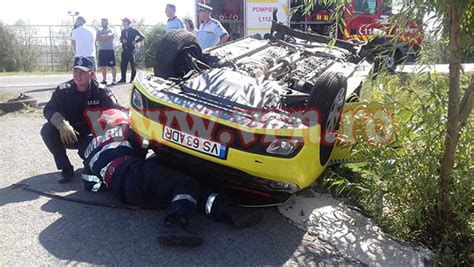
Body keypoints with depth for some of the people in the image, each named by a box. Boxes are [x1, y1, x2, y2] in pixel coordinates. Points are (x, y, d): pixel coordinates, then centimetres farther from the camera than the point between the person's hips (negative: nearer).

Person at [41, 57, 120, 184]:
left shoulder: (101, 90, -9)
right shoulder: (63, 90, -7)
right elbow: (48, 110, -17)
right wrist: (62, 124, -36)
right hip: (68, 136, 1)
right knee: (47, 130, -25)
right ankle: (66, 169, -12)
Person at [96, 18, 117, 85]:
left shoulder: (111, 30, 1)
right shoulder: (99, 31, 16)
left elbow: (108, 36, -18)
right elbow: (97, 38, 1)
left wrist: (101, 37, -6)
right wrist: (105, 37, -11)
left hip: (110, 50, -5)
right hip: (101, 50, 5)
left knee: (112, 66, -4)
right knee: (103, 66, 6)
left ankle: (114, 80, -1)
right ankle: (104, 80, 13)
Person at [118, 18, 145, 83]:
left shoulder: (134, 30, -3)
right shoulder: (123, 31, 14)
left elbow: (142, 37, -4)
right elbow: (121, 39, 23)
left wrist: (136, 41, -9)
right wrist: (122, 40, 1)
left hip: (131, 49, -6)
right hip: (124, 49, 6)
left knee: (133, 64, -1)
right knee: (123, 64, 4)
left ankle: (133, 79, 5)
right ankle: (123, 79, 11)